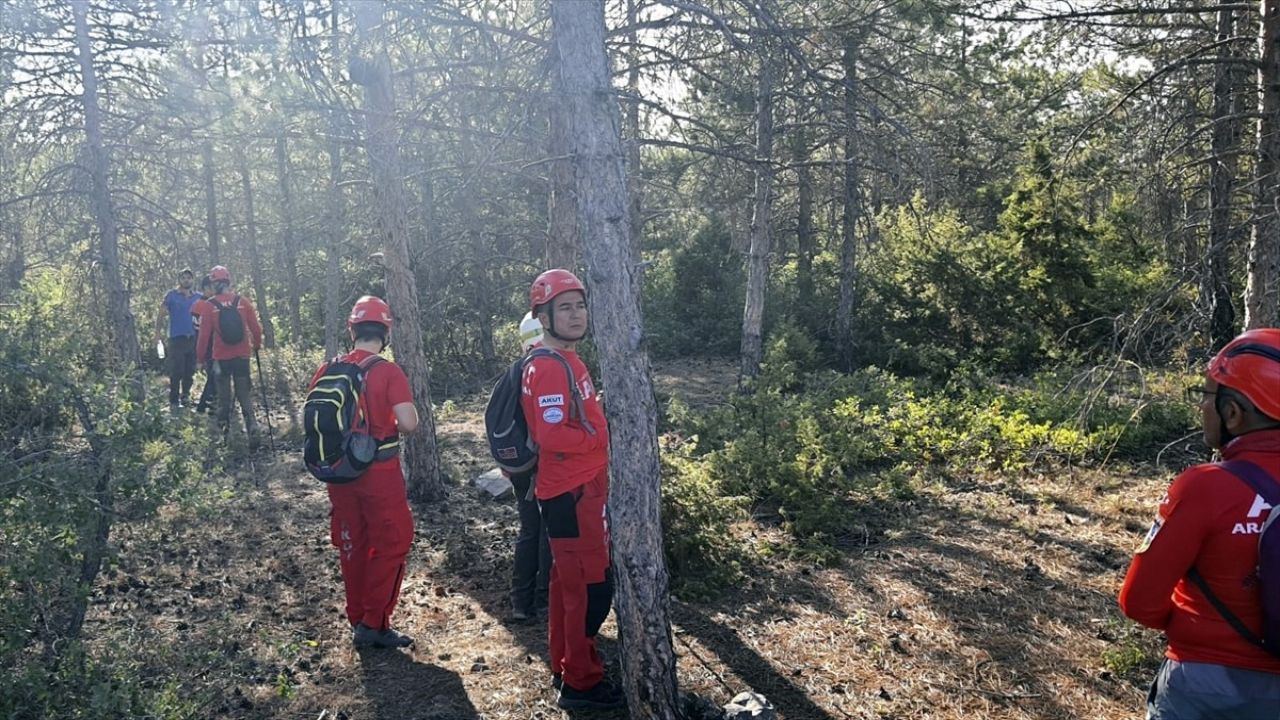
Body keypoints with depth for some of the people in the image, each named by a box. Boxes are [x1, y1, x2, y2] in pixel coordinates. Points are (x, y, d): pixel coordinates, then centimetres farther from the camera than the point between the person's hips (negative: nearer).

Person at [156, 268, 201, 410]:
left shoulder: (198, 297, 10)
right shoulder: (171, 295, 0)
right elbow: (161, 315, -2)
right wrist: (158, 332, -12)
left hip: (193, 338, 4)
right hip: (176, 338, -4)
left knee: (190, 371, 9)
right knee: (176, 372, -5)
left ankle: (185, 396, 23)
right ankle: (174, 401, 1)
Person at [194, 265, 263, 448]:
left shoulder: (208, 306, -8)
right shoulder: (243, 302, -4)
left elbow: (204, 334, -6)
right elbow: (255, 328, 0)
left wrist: (201, 357, 5)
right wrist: (257, 345, 18)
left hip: (220, 358, -1)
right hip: (242, 357, 1)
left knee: (224, 398, 13)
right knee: (245, 397, 6)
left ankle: (224, 432, 19)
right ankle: (252, 433, -5)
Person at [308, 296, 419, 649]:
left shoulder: (328, 370, -2)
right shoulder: (388, 372, -15)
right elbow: (409, 423, -20)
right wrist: (391, 427, 1)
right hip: (380, 472, -5)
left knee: (352, 546, 16)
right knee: (392, 543, 8)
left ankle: (358, 621, 26)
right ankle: (374, 623, 8)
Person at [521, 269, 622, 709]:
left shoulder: (566, 360, 14)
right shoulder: (550, 368, -19)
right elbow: (553, 435, -28)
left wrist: (600, 427, 3)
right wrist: (600, 437, -15)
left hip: (578, 489, 10)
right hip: (572, 494, -10)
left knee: (568, 582, 18)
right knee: (591, 586, -2)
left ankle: (563, 667, 31)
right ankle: (581, 682, 10)